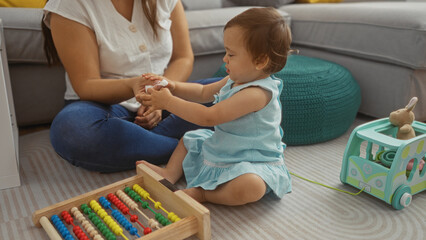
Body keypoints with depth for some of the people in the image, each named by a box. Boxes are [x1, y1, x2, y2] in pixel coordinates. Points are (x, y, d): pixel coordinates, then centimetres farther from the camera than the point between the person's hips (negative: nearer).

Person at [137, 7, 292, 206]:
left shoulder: (256, 93, -31)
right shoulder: (236, 80, 0)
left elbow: (209, 117, -32)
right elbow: (203, 93, 13)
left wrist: (168, 102, -25)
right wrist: (174, 87, -5)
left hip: (252, 165, -9)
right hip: (221, 150, 10)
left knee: (250, 186, -40)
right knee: (188, 139, 21)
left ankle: (201, 194, -22)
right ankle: (170, 174, 6)